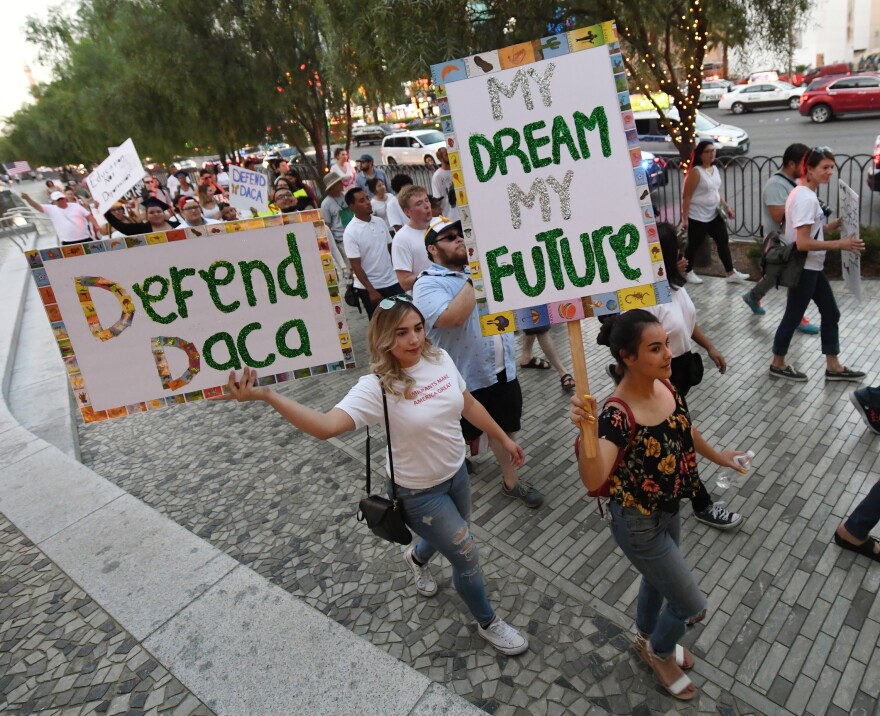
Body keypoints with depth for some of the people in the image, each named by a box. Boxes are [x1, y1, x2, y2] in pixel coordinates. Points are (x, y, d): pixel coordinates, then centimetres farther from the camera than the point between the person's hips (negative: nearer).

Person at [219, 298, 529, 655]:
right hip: (419, 493, -6)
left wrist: (504, 439, 12)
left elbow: (469, 405, 4)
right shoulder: (376, 388, -29)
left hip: (456, 474, 6)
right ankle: (489, 623, 41)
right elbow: (325, 426, -43)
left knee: (449, 537, 30)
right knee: (467, 557, 9)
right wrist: (266, 395, -56)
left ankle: (416, 558, 68)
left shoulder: (440, 359, -12)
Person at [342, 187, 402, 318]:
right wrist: (371, 290, -17)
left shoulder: (380, 222, 2)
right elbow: (356, 265, -15)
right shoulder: (350, 232, -15)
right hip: (370, 287, -5)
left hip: (392, 281, 5)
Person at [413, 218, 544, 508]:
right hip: (467, 378, -6)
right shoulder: (428, 284, -15)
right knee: (464, 435, 14)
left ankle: (511, 481, 35)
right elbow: (452, 317, -34)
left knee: (503, 428, 19)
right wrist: (474, 279, -25)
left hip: (501, 369, 6)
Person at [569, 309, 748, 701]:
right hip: (639, 524, -7)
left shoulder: (665, 384, -11)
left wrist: (717, 456, 25)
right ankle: (660, 653, 43)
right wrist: (587, 431, -63)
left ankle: (648, 640, 60)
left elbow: (685, 428, 10)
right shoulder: (617, 415, -34)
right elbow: (593, 480, -46)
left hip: (669, 510, 7)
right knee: (692, 606, 10)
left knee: (658, 579, 31)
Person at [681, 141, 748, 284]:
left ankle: (731, 274, 12)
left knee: (723, 242, 6)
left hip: (714, 215, 8)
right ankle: (688, 272, 24)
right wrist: (685, 218, -21)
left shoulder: (715, 169, 9)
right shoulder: (696, 172, -16)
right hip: (697, 217, -8)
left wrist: (727, 206, 13)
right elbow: (686, 196, -17)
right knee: (694, 245, 5)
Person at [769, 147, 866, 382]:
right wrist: (839, 245, -21)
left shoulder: (805, 194, 10)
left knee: (831, 313, 15)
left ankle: (833, 367, 25)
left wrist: (833, 225, 4)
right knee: (793, 316, 4)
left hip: (812, 267, 10)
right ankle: (778, 364, 20)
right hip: (802, 268, -10)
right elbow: (802, 243, -26)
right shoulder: (805, 198, -21)